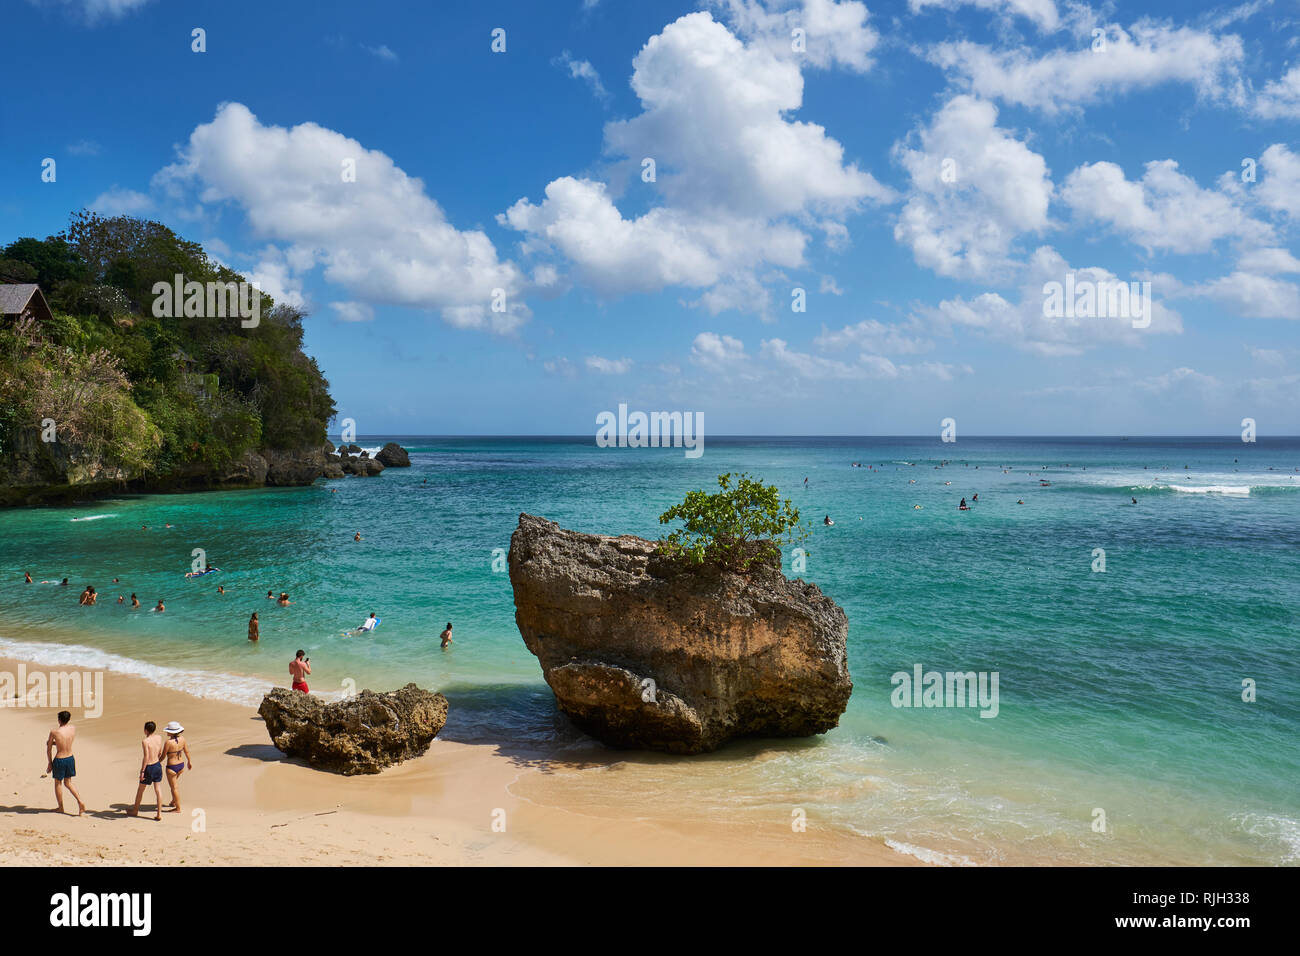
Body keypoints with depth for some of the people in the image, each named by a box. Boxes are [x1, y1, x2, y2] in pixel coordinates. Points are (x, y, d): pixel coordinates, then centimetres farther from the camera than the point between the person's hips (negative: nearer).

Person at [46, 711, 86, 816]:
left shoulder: (54, 732, -16)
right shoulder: (73, 729, -4)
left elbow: (49, 749, -6)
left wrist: (49, 763, 5)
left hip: (59, 760, -4)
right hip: (70, 758, 4)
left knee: (58, 783, 17)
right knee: (68, 782, 20)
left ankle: (61, 808, 27)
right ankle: (80, 802, 5)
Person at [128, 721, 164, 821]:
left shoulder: (145, 741, -19)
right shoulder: (159, 738, 0)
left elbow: (146, 757, -22)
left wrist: (142, 771, -17)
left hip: (149, 768, -5)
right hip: (158, 766, 5)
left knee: (140, 790, 15)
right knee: (158, 790, 6)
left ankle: (135, 810, 33)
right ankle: (159, 813, 5)